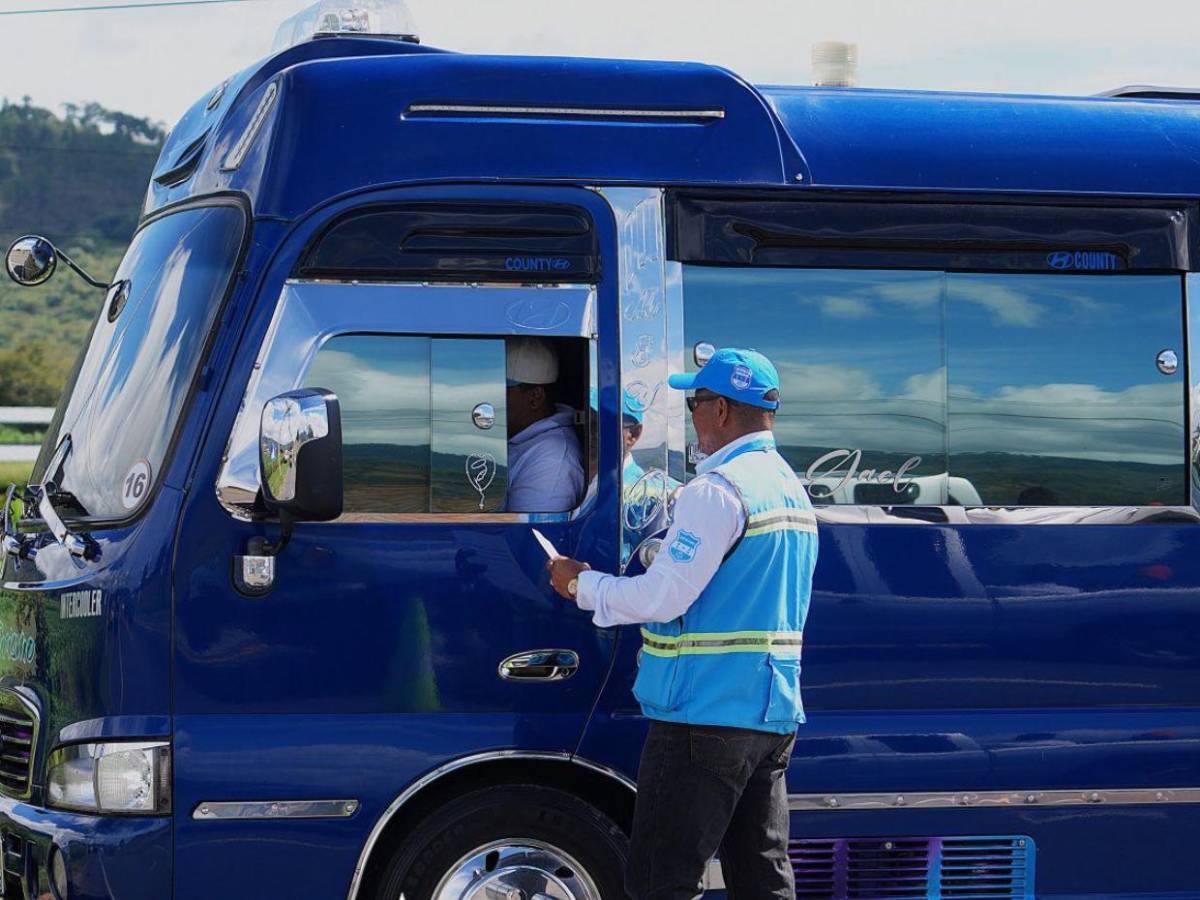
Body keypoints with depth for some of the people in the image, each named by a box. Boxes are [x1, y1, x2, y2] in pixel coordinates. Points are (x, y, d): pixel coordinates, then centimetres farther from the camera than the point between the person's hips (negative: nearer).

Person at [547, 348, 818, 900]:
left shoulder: (717, 490, -15)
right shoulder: (791, 489, 15)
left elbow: (660, 598, -17)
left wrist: (582, 585, -3)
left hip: (705, 717, -9)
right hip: (774, 715, 9)